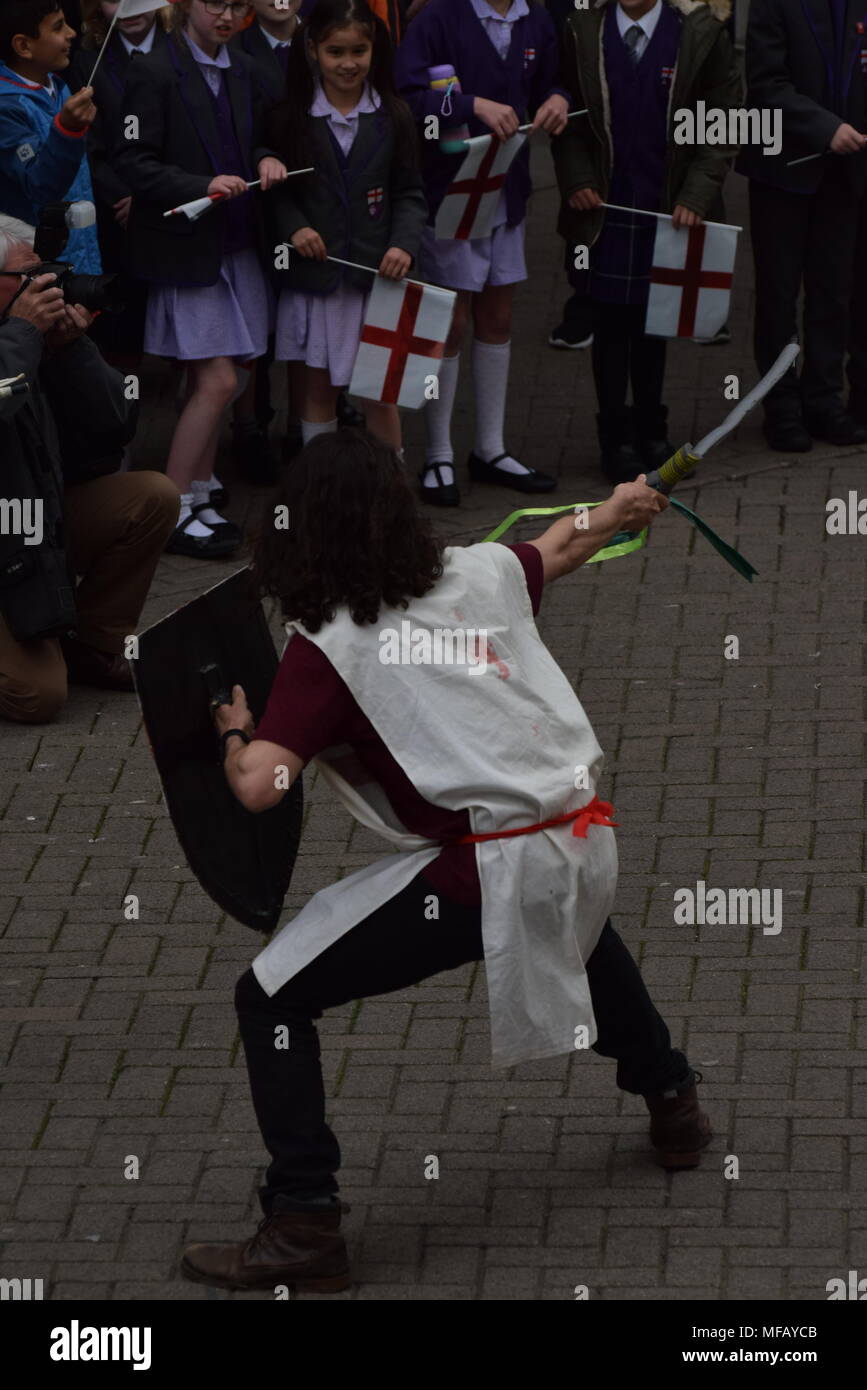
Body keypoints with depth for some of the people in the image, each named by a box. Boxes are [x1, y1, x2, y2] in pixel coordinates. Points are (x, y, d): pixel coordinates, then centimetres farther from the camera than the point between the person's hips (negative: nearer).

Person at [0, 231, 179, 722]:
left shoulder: (40, 341, 0)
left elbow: (116, 426, 2)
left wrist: (73, 348, -10)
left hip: (44, 523, 7)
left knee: (153, 497, -6)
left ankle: (93, 645, 7)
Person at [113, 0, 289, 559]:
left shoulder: (241, 70, 10)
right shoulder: (154, 73, -11)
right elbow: (134, 162, -14)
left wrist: (264, 160, -2)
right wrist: (202, 185, -26)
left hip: (237, 244, 7)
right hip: (185, 247, -7)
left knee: (210, 382, 9)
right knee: (218, 381, -10)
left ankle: (198, 499, 19)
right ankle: (172, 513, -1)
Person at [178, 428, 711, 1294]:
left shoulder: (326, 646, -8)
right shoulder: (480, 574, 8)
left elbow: (258, 787, -17)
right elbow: (557, 550, 31)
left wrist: (235, 729, 6)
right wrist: (618, 509, 53)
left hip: (487, 877, -7)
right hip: (588, 846, 7)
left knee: (270, 996, -1)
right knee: (574, 924, 45)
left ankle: (304, 1228, -9)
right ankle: (672, 1105, 58)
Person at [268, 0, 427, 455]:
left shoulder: (391, 117, 2)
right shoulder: (290, 117, 0)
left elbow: (409, 193, 4)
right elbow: (276, 190, 5)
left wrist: (404, 244, -13)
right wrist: (293, 228, -13)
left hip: (374, 276, 0)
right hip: (312, 276, 0)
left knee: (380, 390, 2)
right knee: (315, 388, 6)